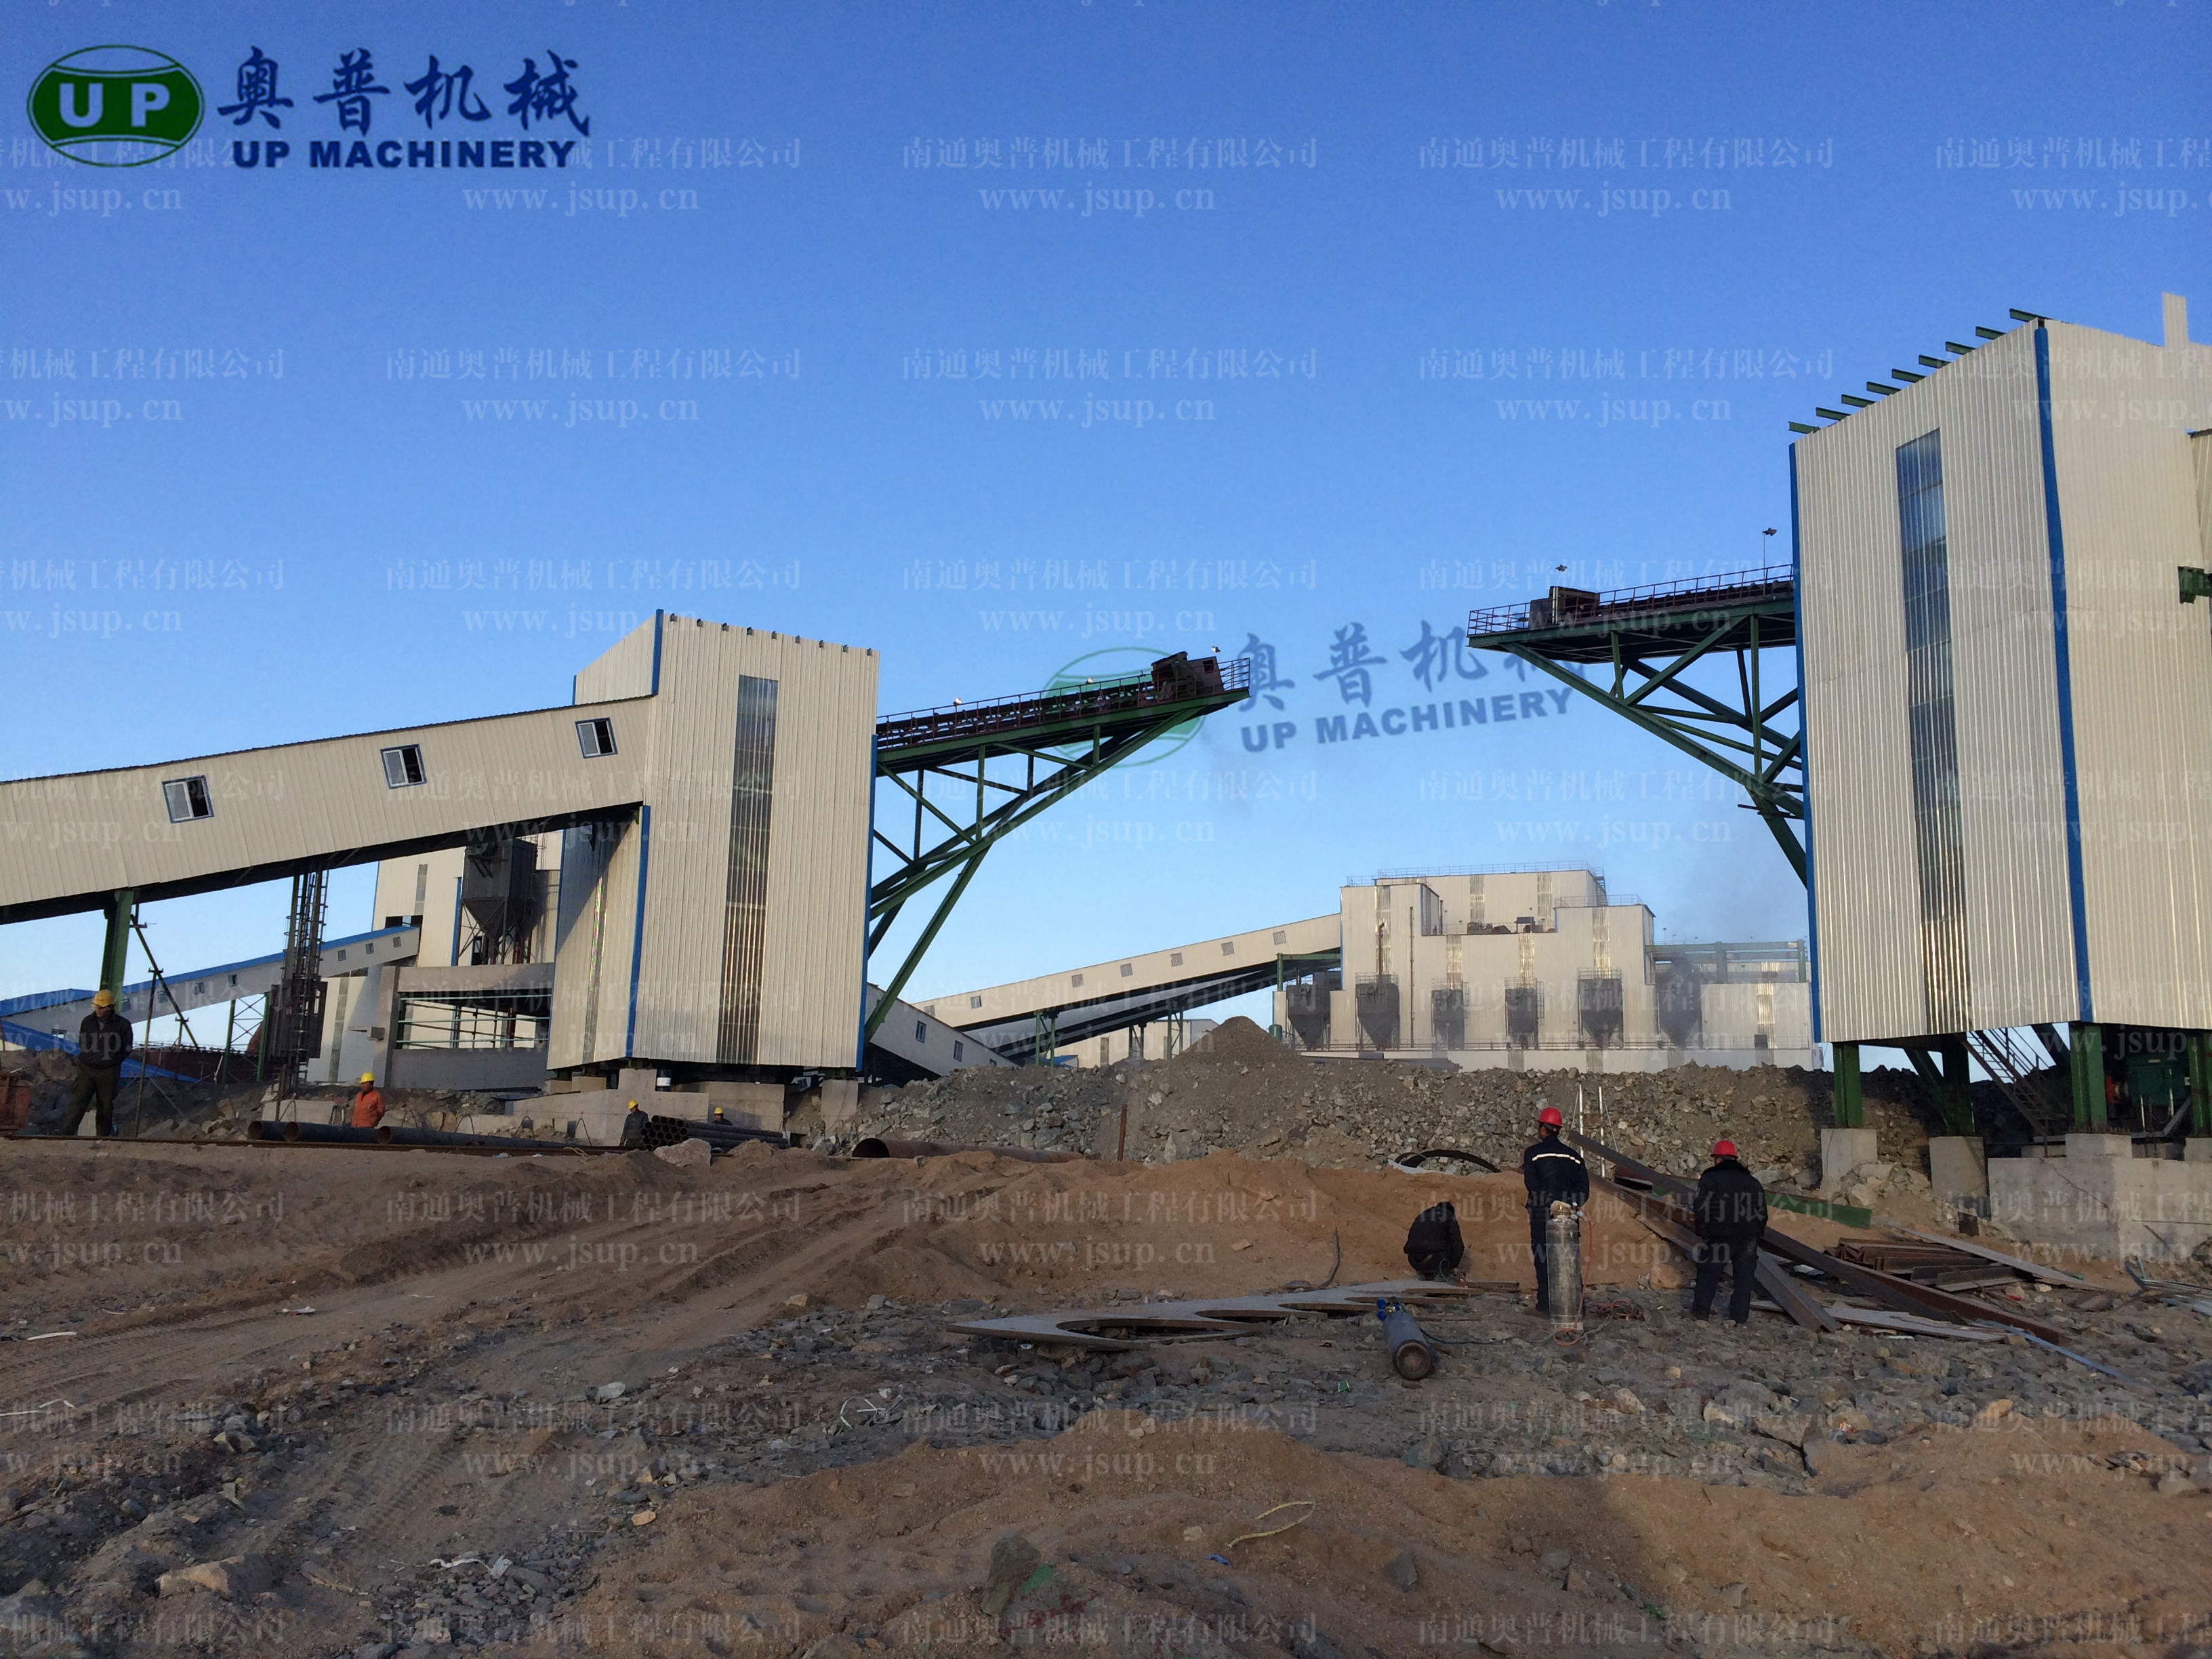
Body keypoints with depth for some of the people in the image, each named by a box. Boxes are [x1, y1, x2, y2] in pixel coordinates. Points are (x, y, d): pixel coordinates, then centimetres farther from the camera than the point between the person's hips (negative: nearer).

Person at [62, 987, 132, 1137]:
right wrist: (90, 1058, 3)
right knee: (77, 1103, -9)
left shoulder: (122, 1025, -2)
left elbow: (126, 1049, 5)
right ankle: (66, 1135, -10)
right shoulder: (87, 1022, 6)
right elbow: (81, 1044, 17)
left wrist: (111, 1060, -4)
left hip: (109, 1072, -2)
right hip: (87, 1069, 2)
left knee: (105, 1108, 3)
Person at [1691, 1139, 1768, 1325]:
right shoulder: (1752, 1181, 14)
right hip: (1748, 1239, 3)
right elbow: (1762, 1212, 16)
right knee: (1744, 1276, 8)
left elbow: (1703, 1211, -8)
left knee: (1708, 1274, 7)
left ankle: (1700, 1311, 10)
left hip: (1719, 1237, -3)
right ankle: (1740, 1316, 8)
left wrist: (1702, 1236, -2)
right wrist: (1757, 1235, 21)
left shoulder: (1709, 1179, -1)